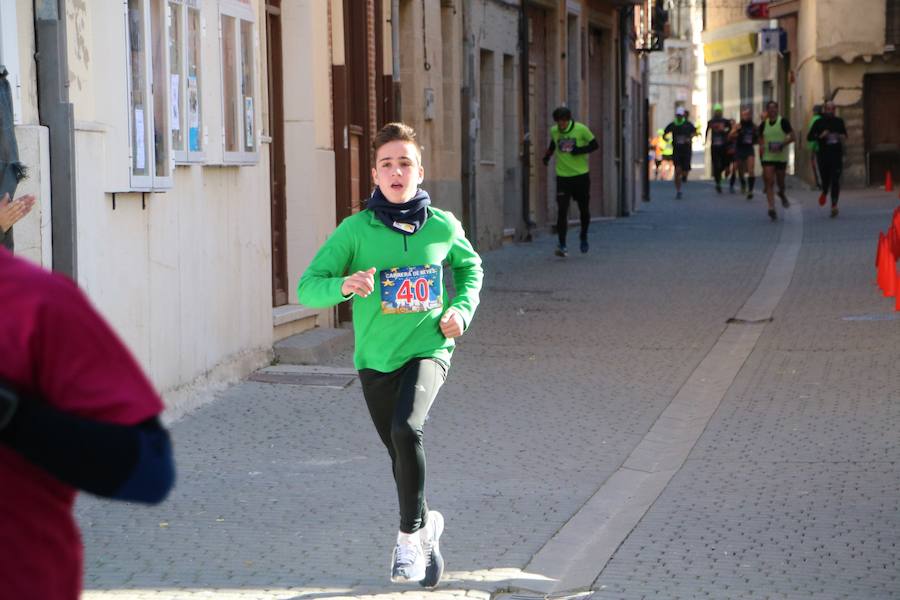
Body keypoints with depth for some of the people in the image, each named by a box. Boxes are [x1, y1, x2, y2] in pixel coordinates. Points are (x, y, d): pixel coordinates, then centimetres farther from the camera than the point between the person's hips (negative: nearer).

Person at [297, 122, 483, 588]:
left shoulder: (443, 227, -3)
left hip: (428, 349, -2)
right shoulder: (356, 230, -8)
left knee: (406, 428, -28)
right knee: (400, 454, 14)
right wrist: (344, 286, -31)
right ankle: (426, 527, 41)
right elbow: (308, 287, -10)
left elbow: (470, 269, 18)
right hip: (375, 358, 2)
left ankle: (409, 536, -13)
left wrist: (462, 309, 0)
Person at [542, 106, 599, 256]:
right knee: (562, 211, -12)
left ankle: (584, 237, 36)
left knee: (584, 209, 11)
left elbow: (594, 145, -3)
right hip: (563, 176, 1)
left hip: (581, 175, -1)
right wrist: (547, 156, 8)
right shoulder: (554, 131, 1)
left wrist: (579, 150, -18)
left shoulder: (581, 129, -9)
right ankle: (562, 245, -14)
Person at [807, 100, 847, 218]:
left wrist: (843, 138, 0)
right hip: (823, 155, 0)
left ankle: (834, 205, -10)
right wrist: (820, 136, -17)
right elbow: (809, 137, 0)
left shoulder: (839, 121, 7)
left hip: (837, 155, 0)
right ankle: (824, 193, 42)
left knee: (835, 181, -10)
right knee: (825, 180, 6)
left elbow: (844, 133, 23)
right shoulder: (819, 122, 1)